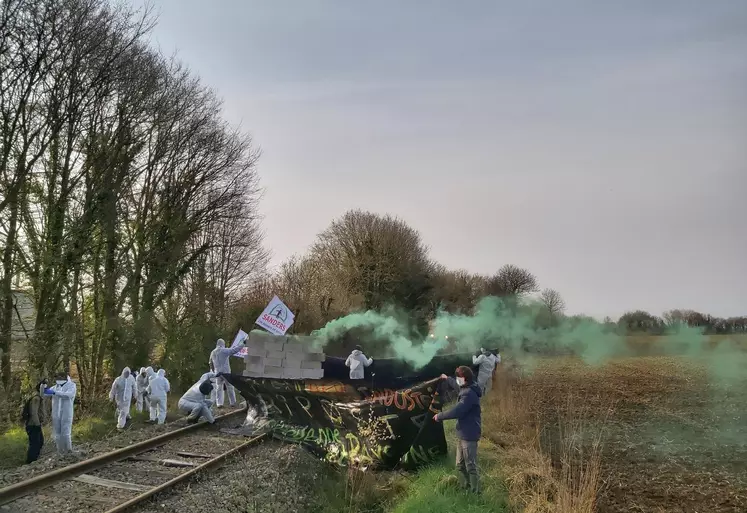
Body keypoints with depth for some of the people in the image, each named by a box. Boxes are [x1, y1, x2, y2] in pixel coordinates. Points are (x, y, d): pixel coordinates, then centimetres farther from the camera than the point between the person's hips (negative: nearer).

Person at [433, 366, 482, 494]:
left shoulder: (469, 394, -24)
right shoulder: (466, 389, 8)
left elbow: (456, 412, -27)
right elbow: (458, 385, 33)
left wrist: (439, 416, -14)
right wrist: (447, 378, 48)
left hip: (469, 435, -11)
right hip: (463, 434, 11)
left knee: (471, 466, -4)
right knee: (460, 465, 19)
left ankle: (475, 494, 3)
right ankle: (466, 489, 30)